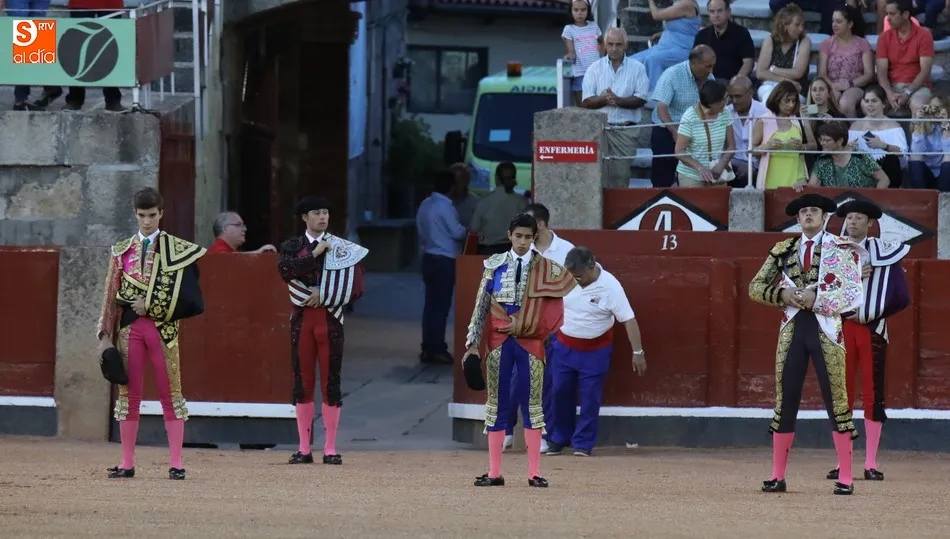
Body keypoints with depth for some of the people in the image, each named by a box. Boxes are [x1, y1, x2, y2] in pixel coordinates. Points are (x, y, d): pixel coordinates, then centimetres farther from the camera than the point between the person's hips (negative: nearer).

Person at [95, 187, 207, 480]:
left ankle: (176, 463, 2)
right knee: (128, 394, 4)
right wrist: (105, 334, 4)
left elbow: (188, 296, -5)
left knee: (170, 394, 0)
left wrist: (151, 306, -12)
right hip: (130, 327, 3)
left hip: (164, 328, -3)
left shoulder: (178, 250, 1)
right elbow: (111, 295, 9)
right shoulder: (122, 251, 10)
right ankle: (127, 463, 10)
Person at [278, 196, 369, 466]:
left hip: (330, 318, -1)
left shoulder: (341, 248, 5)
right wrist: (315, 254, -13)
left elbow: (354, 286, -2)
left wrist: (323, 295, -9)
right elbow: (285, 270, -12)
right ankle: (304, 448, 6)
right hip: (302, 319, 1)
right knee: (302, 381, 2)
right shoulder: (292, 246, 8)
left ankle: (330, 449, 1)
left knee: (331, 382, -2)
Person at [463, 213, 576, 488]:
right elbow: (481, 306, 4)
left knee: (532, 403, 0)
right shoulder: (495, 266, 4)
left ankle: (534, 473, 4)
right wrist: (473, 343, -1)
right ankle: (494, 473, 8)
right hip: (499, 342, 1)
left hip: (530, 342, -1)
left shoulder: (546, 268, 1)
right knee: (497, 404, 4)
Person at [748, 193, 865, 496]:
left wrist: (817, 298, -17)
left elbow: (854, 295, -7)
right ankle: (777, 476, 11)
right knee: (785, 401, 5)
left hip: (827, 330, -4)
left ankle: (845, 479, 0)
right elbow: (755, 287, 11)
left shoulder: (842, 249, 0)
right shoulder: (783, 251, 11)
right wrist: (782, 294, -8)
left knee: (836, 402, -4)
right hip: (792, 328, 4)